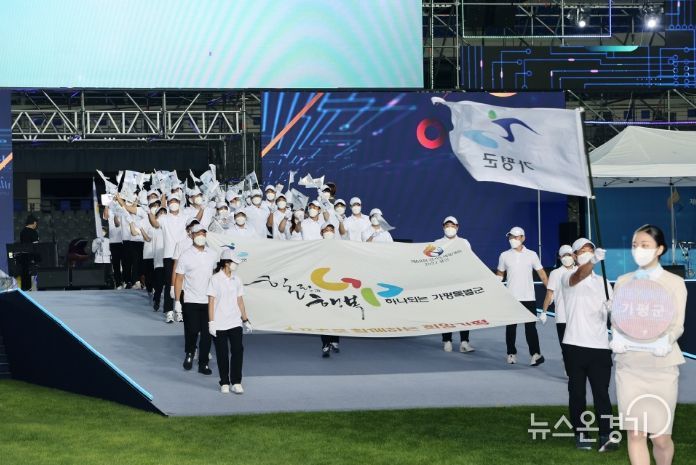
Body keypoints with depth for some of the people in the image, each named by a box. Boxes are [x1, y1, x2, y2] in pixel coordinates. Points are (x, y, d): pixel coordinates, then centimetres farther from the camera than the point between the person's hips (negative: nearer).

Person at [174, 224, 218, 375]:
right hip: (191, 301, -3)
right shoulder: (185, 256, -3)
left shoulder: (212, 254, 7)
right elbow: (179, 279, -3)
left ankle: (203, 364, 12)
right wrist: (177, 301, -8)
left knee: (206, 334, 3)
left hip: (208, 300, 3)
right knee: (192, 331, -5)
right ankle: (189, 354, 24)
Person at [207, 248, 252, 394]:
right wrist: (211, 322, -10)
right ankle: (224, 383, 13)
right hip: (219, 325, -4)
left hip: (235, 323, 4)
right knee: (222, 354, 3)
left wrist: (245, 319, 14)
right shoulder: (215, 279, -6)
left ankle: (236, 382, 3)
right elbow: (211, 302, -6)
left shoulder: (236, 279, 8)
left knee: (237, 351, -3)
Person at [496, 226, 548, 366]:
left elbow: (541, 274, 4)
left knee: (530, 327, -5)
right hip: (511, 297, 1)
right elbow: (499, 275, 13)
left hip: (528, 298, -1)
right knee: (510, 327, 6)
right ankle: (511, 353, 15)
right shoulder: (504, 256, 4)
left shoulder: (532, 255, 2)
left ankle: (535, 354, -6)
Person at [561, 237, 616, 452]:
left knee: (601, 392, -4)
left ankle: (606, 436, -8)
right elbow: (579, 276, -26)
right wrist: (594, 260, -47)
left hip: (600, 346, 3)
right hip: (576, 345, -3)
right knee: (577, 392, 4)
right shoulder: (568, 278, -1)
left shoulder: (602, 282, 16)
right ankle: (580, 434, 13)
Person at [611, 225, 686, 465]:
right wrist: (616, 339, -12)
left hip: (661, 366, -2)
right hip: (629, 364, 2)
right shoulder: (623, 282, 11)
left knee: (661, 436, -1)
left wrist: (666, 341, -23)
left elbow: (678, 325, -1)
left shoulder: (674, 283, 3)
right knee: (635, 433, 0)